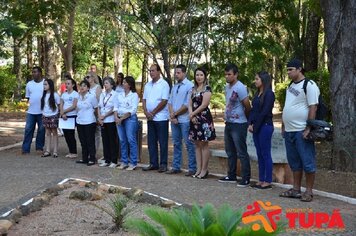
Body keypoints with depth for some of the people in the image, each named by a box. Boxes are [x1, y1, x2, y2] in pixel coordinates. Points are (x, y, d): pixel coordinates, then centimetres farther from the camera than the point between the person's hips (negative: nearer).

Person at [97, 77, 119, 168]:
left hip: (111, 120, -6)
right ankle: (107, 160, 17)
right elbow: (99, 107, 13)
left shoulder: (115, 95, -8)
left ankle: (114, 161, 5)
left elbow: (114, 109, -12)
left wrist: (104, 116, -11)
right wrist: (99, 117, -2)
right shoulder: (102, 94, 13)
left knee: (113, 141, -1)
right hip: (103, 121, 6)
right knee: (105, 140, 9)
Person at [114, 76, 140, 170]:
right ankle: (124, 162, 14)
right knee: (122, 141, 7)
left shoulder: (134, 95, -3)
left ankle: (133, 163, -4)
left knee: (131, 140, -7)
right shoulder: (120, 95, 15)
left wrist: (122, 118, -13)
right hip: (120, 119, 6)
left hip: (130, 119, -6)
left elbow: (133, 110, -11)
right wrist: (116, 117, -4)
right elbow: (116, 107, 14)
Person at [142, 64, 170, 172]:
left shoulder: (164, 84, -7)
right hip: (150, 118, 7)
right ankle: (153, 163, 17)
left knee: (162, 142, -1)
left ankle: (163, 164, 4)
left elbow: (164, 101, -13)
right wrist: (146, 112, -3)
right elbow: (144, 100, 14)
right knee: (151, 142, 10)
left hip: (161, 118, -7)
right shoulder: (147, 85, 14)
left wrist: (153, 113, -11)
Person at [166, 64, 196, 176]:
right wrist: (172, 115, -4)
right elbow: (170, 102, 12)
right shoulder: (174, 87, 16)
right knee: (176, 144, 12)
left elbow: (187, 105, -13)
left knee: (189, 144, -3)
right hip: (174, 120, 7)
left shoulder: (190, 86, -8)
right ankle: (176, 167, 19)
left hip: (185, 120, -7)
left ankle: (192, 168, 2)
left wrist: (175, 114, -6)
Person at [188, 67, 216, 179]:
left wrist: (193, 114, -6)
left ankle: (204, 170, 4)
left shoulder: (207, 88, -6)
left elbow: (204, 104, -13)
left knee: (204, 144, -2)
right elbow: (190, 104, 12)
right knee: (197, 144, 9)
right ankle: (198, 169, 14)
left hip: (204, 118, -7)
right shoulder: (194, 89, 15)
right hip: (194, 119, 7)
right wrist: (191, 114, -6)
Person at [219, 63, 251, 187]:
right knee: (230, 152, 16)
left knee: (241, 153, -4)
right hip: (228, 123, 9)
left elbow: (247, 107, -14)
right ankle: (231, 176, 26)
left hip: (238, 125, -9)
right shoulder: (227, 87, 10)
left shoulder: (240, 88, -18)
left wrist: (246, 119, 1)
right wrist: (227, 117, 13)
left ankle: (246, 178, 2)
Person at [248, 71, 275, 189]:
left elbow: (264, 112, -16)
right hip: (256, 127, 8)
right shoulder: (257, 93, 14)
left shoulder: (269, 94, -11)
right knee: (260, 154, 11)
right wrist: (250, 124, 0)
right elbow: (253, 110, 13)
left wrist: (255, 126, -12)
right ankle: (261, 180, 17)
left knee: (266, 154, -3)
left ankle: (268, 181, 3)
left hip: (265, 126, -8)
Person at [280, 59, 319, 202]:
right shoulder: (291, 86, 16)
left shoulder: (309, 85, -10)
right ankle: (296, 190, 22)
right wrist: (283, 126, 18)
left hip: (302, 131, -9)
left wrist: (308, 129, -19)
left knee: (307, 162, -2)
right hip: (289, 131, 9)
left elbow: (313, 108, -15)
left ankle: (308, 191, 5)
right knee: (294, 162, 14)